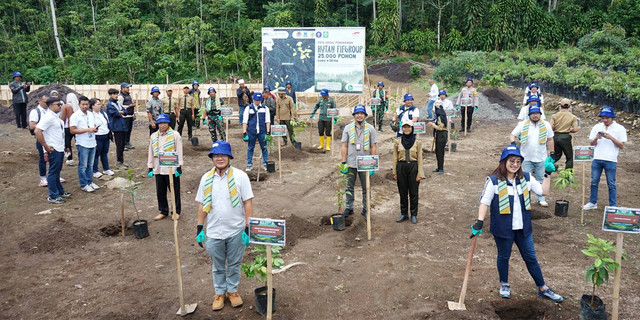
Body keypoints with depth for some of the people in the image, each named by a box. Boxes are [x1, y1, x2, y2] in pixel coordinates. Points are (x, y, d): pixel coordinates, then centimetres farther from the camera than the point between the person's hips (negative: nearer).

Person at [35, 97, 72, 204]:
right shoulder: (48, 117, -16)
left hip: (60, 149, 9)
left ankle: (60, 191, 30)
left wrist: (63, 146, 14)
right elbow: (37, 131, -24)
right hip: (54, 150, -9)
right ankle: (53, 196, 7)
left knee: (57, 171, 19)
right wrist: (46, 146, -19)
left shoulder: (56, 117, 13)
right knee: (53, 172, -1)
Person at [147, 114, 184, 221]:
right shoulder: (153, 136, 9)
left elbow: (179, 151, -5)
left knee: (174, 191, 5)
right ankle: (163, 211, 27)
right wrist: (150, 168, 10)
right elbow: (151, 153, 13)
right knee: (160, 192, 11)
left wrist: (179, 167, -9)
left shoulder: (175, 135, -4)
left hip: (172, 169, -4)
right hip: (158, 169, 4)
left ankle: (177, 211, 21)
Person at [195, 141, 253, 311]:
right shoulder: (206, 178, -1)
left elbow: (248, 203, -9)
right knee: (217, 266, 17)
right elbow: (202, 205, 6)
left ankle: (232, 290, 36)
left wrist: (248, 228, -11)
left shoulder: (240, 176, -10)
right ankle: (219, 292, 37)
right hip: (213, 232, 2)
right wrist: (199, 229, 5)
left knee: (234, 264, 15)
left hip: (236, 232, -2)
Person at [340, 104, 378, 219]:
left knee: (366, 188, 8)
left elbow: (374, 147, 0)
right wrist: (343, 162, -3)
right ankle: (349, 208, 24)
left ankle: (365, 210, 20)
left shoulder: (370, 128, 1)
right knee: (349, 187, 11)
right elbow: (344, 146, 3)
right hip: (351, 163, 1)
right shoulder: (348, 128, 3)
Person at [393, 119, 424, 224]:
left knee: (413, 192, 5)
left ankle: (414, 215, 17)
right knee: (403, 192, 9)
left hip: (413, 167, -1)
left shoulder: (417, 142, 0)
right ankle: (404, 214, 21)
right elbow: (395, 158, 6)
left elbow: (419, 159, 0)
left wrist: (420, 174, -5)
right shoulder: (398, 141, 3)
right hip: (401, 167, 1)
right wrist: (394, 172, 3)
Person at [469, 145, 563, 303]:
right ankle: (504, 284, 37)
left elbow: (544, 191, 5)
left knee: (531, 258, 14)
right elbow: (485, 202, -10)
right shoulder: (494, 181, -12)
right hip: (503, 228, -3)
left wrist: (547, 174, -3)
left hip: (523, 227, 4)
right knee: (504, 256, 15)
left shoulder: (526, 178, 2)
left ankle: (543, 289, 27)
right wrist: (479, 222, -17)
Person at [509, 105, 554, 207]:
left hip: (541, 158, 1)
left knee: (541, 179, 10)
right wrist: (513, 142, -19)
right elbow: (512, 135, 3)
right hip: (526, 158, -1)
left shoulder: (546, 125, 3)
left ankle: (541, 198, 22)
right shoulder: (522, 125, -1)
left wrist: (551, 153, 7)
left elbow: (550, 140, 9)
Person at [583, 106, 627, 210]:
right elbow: (592, 143, 11)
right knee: (594, 182, 7)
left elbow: (622, 146, -3)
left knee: (611, 184, 3)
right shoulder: (597, 127, 9)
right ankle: (592, 203, 18)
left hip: (611, 160, -3)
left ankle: (613, 206, 10)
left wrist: (611, 137, -14)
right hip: (597, 159, 3)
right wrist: (596, 138, -9)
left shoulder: (619, 128, 1)